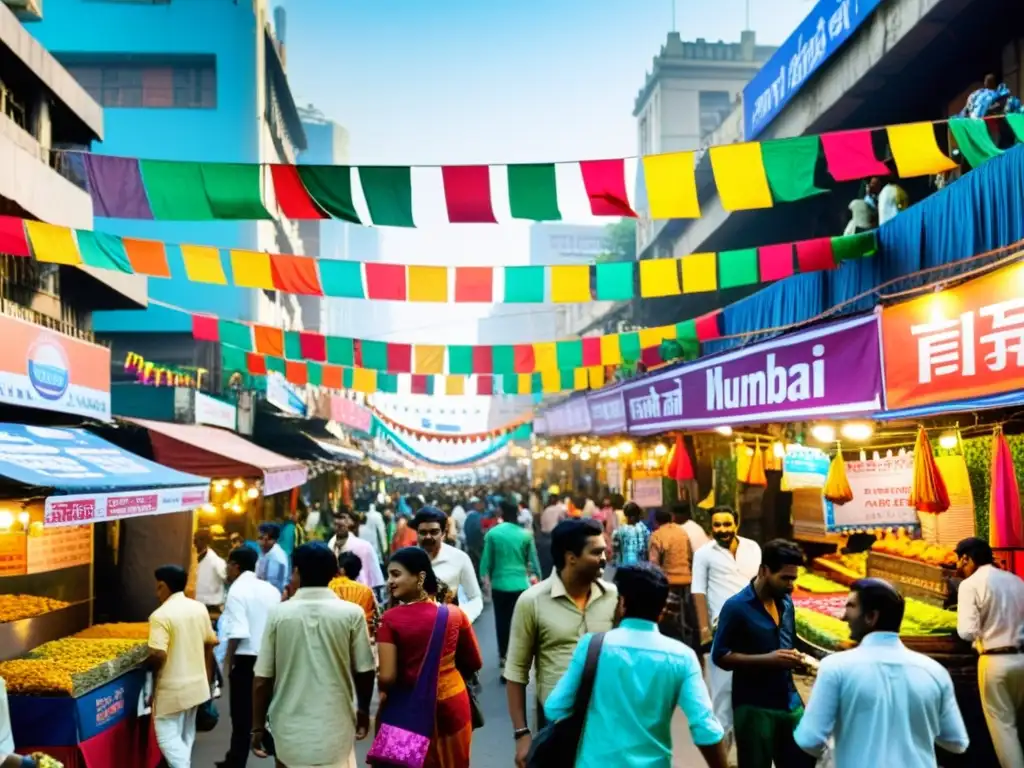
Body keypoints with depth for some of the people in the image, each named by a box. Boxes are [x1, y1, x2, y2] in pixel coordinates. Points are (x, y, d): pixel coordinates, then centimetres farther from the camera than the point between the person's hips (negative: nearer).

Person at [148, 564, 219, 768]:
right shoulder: (200, 609, 2)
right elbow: (210, 644, 10)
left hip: (172, 688, -7)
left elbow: (158, 655, -26)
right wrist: (207, 677, 19)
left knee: (168, 736, 1)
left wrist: (151, 668, -4)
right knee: (186, 734, 20)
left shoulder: (161, 615, -18)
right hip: (197, 684, 7)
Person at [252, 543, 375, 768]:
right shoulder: (352, 614, -7)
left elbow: (262, 679, -3)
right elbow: (364, 671, 0)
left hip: (290, 730, 1)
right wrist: (363, 710, 18)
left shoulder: (278, 614, -5)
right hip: (335, 729, -1)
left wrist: (258, 726, 9)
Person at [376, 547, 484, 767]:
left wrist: (384, 692, 3)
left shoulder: (390, 619, -16)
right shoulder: (455, 614, -7)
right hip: (453, 704, 3)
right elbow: (474, 663, 3)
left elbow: (387, 678, -19)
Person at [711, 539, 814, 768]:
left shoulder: (786, 602, 7)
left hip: (789, 702, 6)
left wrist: (795, 658, 1)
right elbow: (719, 656, -14)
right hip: (754, 707, -6)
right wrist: (767, 659, -21)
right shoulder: (736, 607, -14)